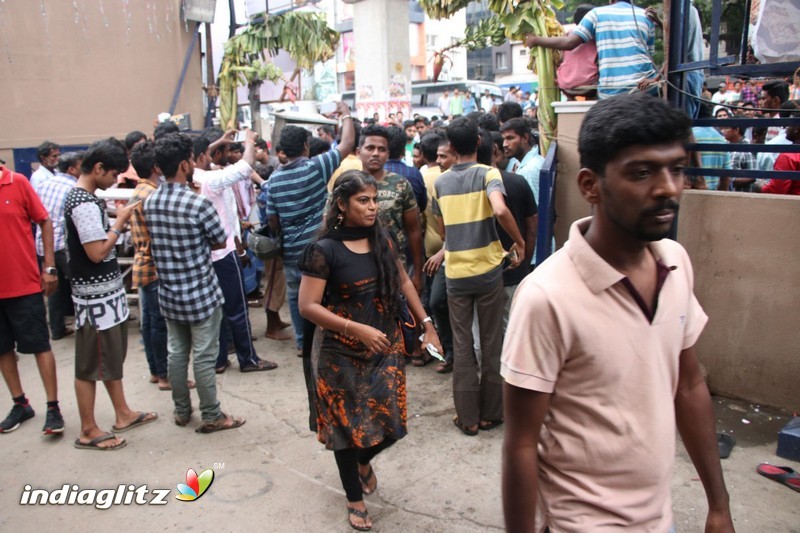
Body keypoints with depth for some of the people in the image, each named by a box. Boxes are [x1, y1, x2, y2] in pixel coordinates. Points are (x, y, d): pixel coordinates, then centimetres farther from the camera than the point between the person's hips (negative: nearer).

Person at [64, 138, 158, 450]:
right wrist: (120, 221, -14)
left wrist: (117, 217, 4)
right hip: (95, 295, -10)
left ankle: (123, 414, 32)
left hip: (108, 290, 10)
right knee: (90, 363, 2)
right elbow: (97, 252, -23)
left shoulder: (87, 198, 11)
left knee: (113, 356, 19)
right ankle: (88, 431, 15)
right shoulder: (83, 204, -20)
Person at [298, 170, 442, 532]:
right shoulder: (324, 250, -14)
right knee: (347, 425, 9)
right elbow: (307, 306, -17)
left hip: (387, 347, 4)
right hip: (342, 355, -4)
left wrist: (427, 325, 9)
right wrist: (358, 330, -24)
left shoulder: (382, 240, 1)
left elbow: (403, 282, 13)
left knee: (390, 421, 6)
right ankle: (355, 498, 34)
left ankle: (365, 461, 42)